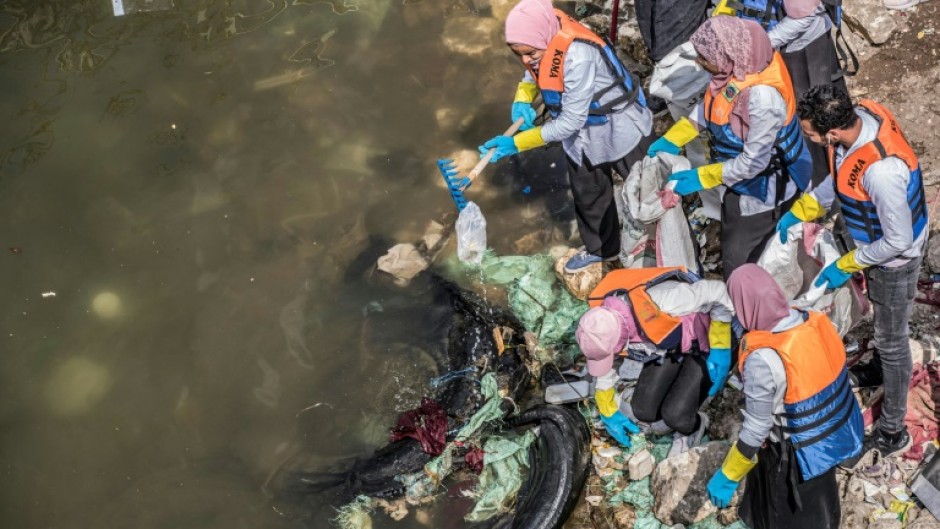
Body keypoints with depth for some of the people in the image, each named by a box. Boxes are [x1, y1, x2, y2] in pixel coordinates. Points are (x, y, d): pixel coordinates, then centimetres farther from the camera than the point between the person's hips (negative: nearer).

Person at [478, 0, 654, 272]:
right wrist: (522, 100, -16)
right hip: (582, 136, 8)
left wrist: (517, 143, -31)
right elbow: (533, 74, 6)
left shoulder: (578, 56, -40)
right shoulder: (542, 43, -17)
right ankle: (601, 248, 48)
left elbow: (570, 122, -34)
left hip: (620, 131, -8)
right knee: (587, 196, 24)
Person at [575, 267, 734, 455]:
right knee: (643, 410, -6)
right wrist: (609, 414, 11)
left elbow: (717, 292, -31)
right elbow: (602, 369, 0)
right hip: (668, 345, 6)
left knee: (675, 415, -17)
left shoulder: (659, 302, -44)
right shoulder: (602, 322, -22)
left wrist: (721, 349, -27)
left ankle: (693, 428, 17)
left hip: (702, 344, -5)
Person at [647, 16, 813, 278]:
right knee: (730, 245, 27)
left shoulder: (763, 96, -39)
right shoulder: (737, 65, -15)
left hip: (763, 187, -8)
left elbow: (753, 162, -30)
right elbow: (709, 105, 6)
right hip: (740, 178, 8)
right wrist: (672, 139, 1)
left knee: (739, 262, 10)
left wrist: (702, 178, -23)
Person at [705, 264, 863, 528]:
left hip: (796, 454, -6)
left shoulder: (763, 359, -35)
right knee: (818, 507, 34)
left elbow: (756, 428, -26)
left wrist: (727, 477, -14)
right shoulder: (817, 321, -15)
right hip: (834, 435, 6)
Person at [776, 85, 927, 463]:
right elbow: (841, 177, 2)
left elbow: (898, 241, -30)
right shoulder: (860, 114, -18)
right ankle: (879, 370, 60)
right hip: (878, 246, 8)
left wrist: (846, 266, -17)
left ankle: (892, 433, 30)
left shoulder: (881, 171, -44)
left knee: (892, 339, 10)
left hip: (893, 258, -8)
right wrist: (798, 213, 2)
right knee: (883, 324, 32)